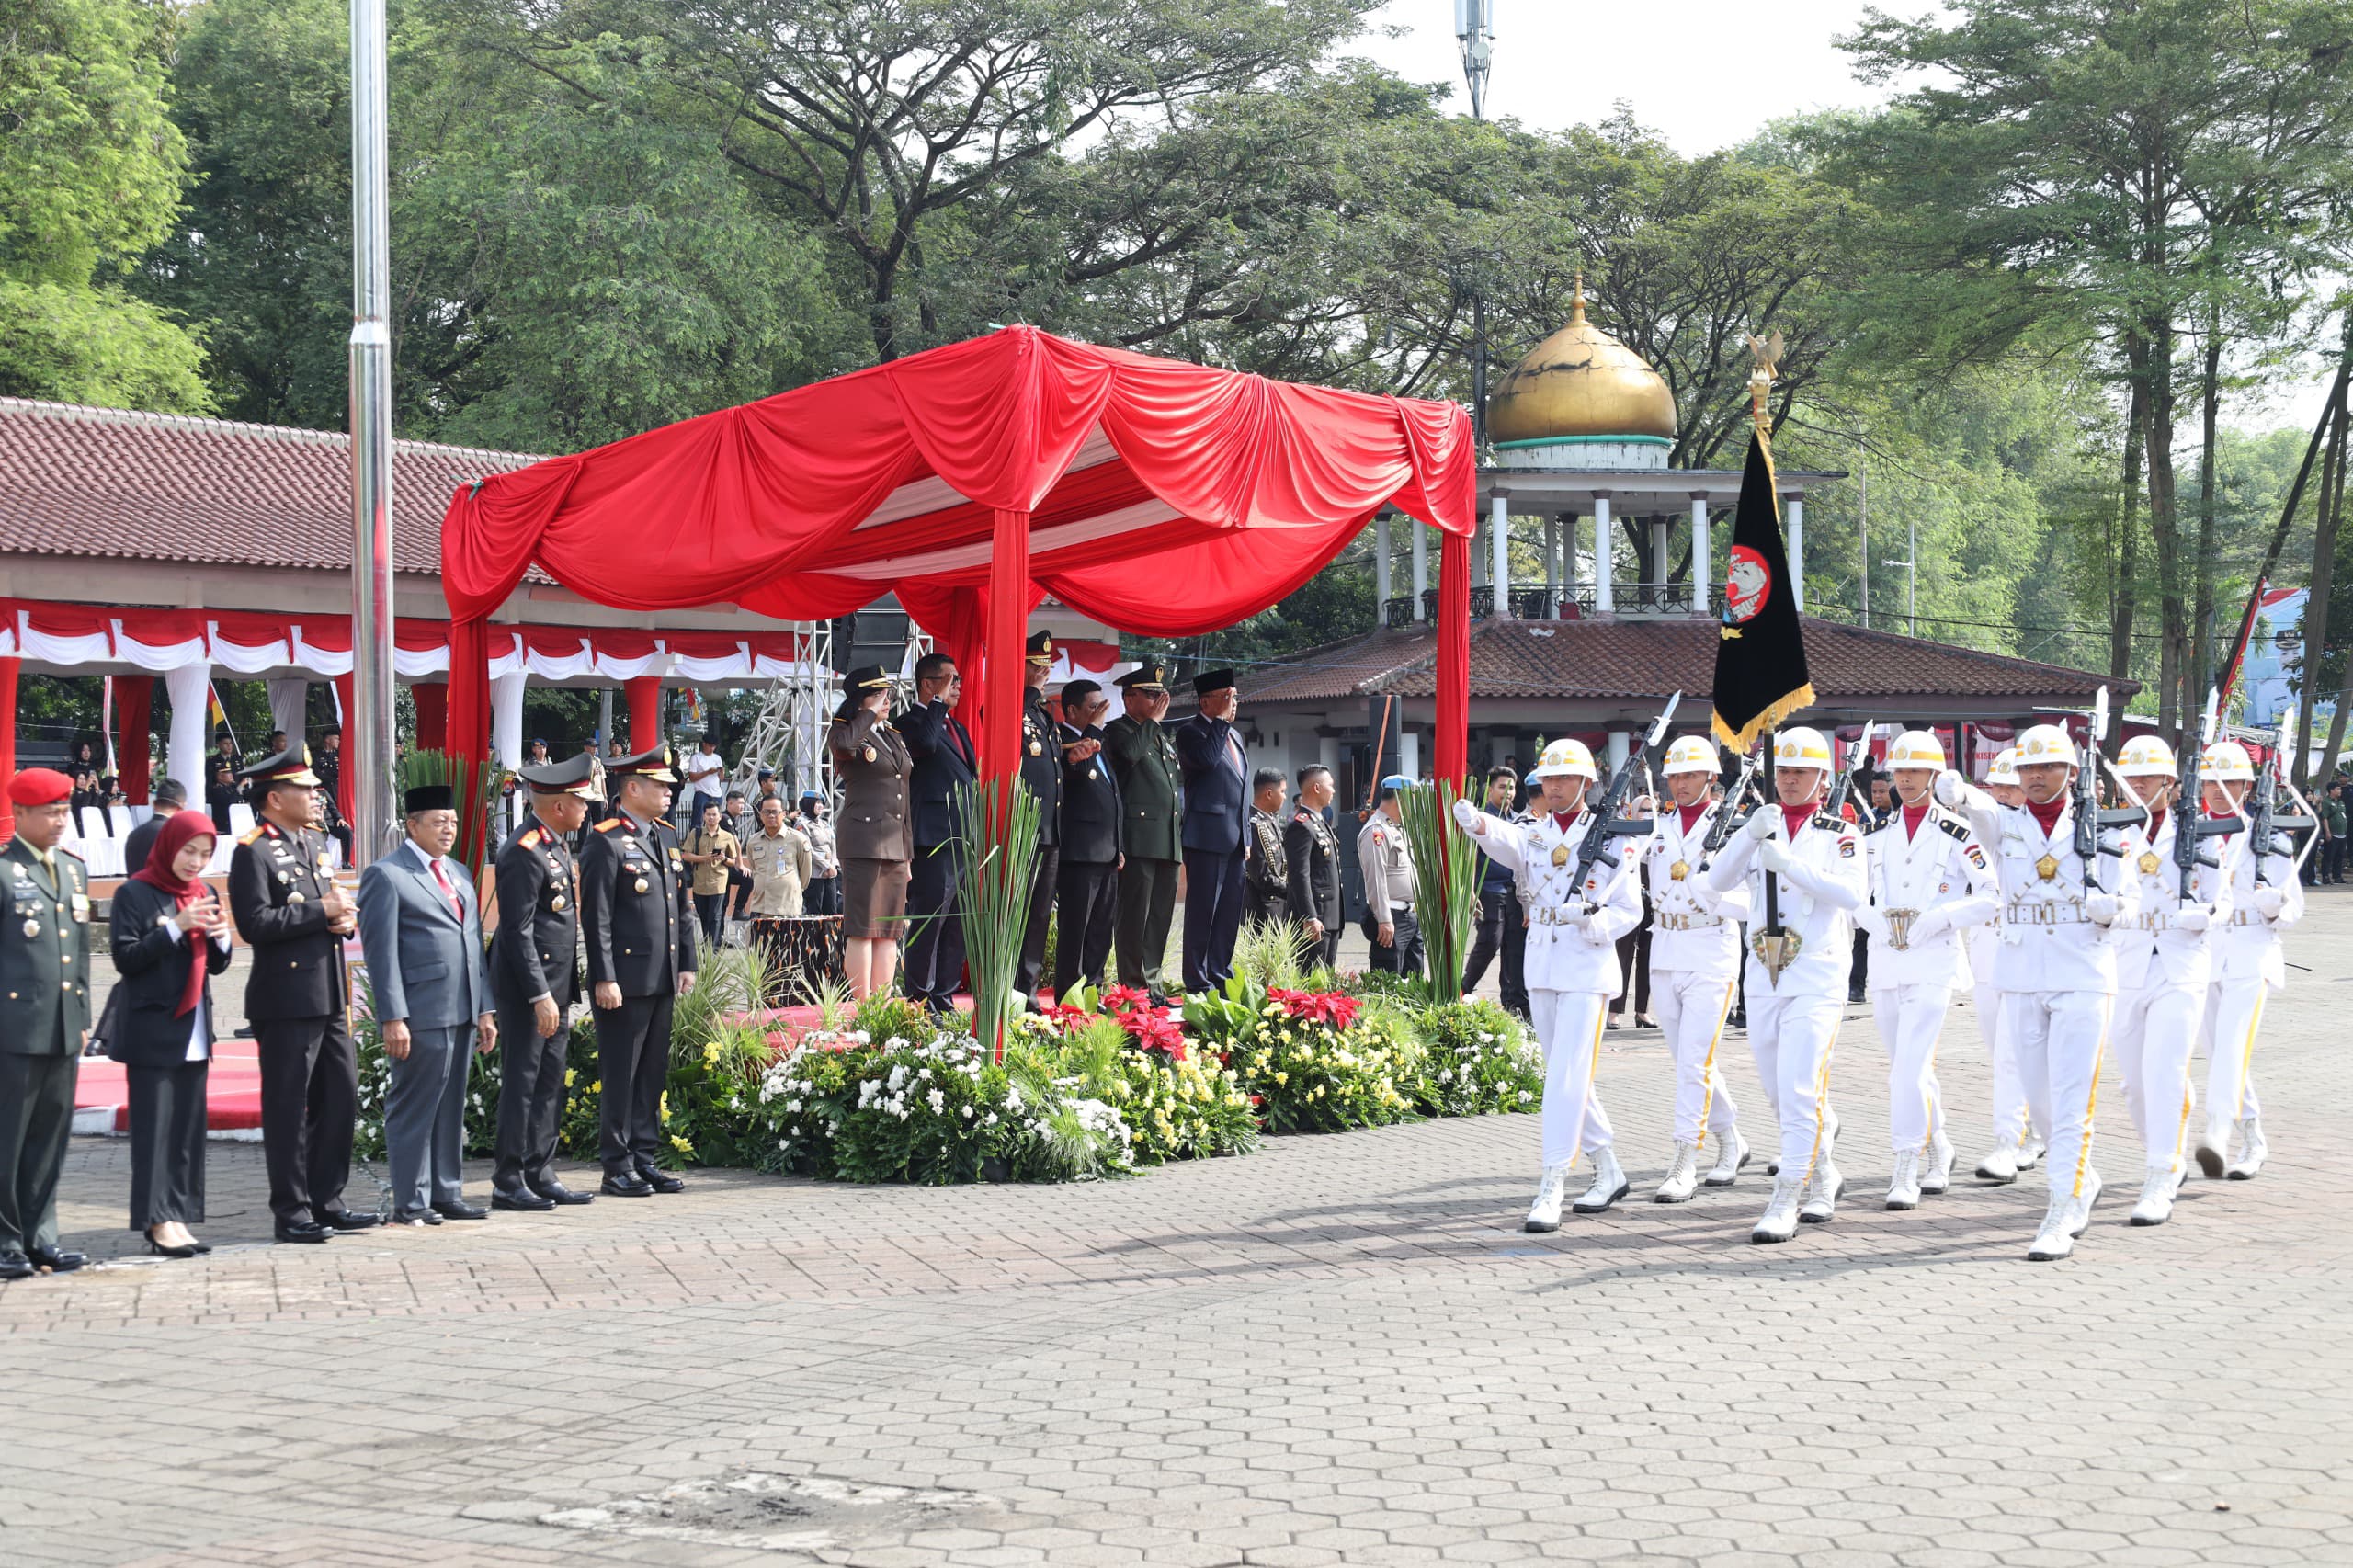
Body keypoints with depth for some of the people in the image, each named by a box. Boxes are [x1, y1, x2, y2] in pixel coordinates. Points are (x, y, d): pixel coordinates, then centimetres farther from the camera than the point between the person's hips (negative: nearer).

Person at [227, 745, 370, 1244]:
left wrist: (344, 918, 3)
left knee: (340, 1099, 11)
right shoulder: (253, 852, -11)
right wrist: (320, 912, -17)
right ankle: (291, 1212, 6)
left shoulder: (315, 843, 16)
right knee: (287, 1107, -1)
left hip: (330, 997, 9)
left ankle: (326, 1202, 21)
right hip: (286, 1001, -8)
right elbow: (255, 923, -20)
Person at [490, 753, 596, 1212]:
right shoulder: (524, 853, -16)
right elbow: (518, 932, -19)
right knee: (522, 1084, -4)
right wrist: (540, 995, -21)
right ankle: (509, 1183, 1)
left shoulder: (558, 846, 14)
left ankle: (541, 1176, 17)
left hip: (556, 987, 10)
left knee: (549, 1085, 11)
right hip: (528, 989, -9)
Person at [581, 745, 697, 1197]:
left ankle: (645, 1159, 18)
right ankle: (618, 1168, 3)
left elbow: (682, 909, 21)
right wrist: (604, 978, -18)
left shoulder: (665, 838, 15)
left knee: (653, 1073, 11)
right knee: (621, 1076, -2)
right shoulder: (606, 842, -10)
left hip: (662, 981, 8)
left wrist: (687, 964, 15)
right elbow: (596, 917, -14)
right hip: (624, 982, -8)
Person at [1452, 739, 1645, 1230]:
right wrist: (1478, 824, -40)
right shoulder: (1534, 835, 7)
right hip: (1541, 965, 6)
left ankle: (1551, 1189, -16)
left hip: (1588, 966, -6)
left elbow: (1630, 909, 0)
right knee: (1563, 1074, 12)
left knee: (1568, 1074, -13)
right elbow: (1508, 844, -16)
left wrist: (1595, 922, -22)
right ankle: (1608, 1172, 27)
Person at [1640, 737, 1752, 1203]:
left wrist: (1715, 887, -28)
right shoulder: (1657, 827, 10)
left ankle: (1684, 1165, -11)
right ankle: (1731, 1141, 30)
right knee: (1689, 1060, 13)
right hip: (1665, 955, 6)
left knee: (1694, 1061, -12)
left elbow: (1748, 904, -10)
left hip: (1711, 958, -6)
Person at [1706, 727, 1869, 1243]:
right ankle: (1822, 1180, 31)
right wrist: (1750, 834, -15)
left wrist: (1790, 863, -23)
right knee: (1778, 1092, 12)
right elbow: (1718, 882, -1)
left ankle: (1786, 1201, -14)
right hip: (1763, 974, 5)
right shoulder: (1760, 828, 13)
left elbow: (1851, 894, -16)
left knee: (1799, 1089, -15)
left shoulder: (1840, 833, 1)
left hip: (1817, 974, -5)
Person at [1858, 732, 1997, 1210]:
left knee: (1911, 1065, -16)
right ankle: (1938, 1151, 33)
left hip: (1935, 962, -5)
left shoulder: (1954, 833, -3)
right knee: (1908, 1066, 14)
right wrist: (1872, 919, -3)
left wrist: (1936, 919, -15)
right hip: (1885, 961, 6)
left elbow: (1991, 895, -5)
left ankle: (1907, 1172, -15)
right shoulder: (1876, 833, 10)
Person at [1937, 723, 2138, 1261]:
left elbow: (2129, 908, 6)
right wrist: (1953, 791, -40)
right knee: (2041, 1098, 11)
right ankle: (2084, 1182, 34)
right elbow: (1980, 808, -17)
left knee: (2071, 1100, -10)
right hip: (2021, 982, 3)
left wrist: (2106, 907, -17)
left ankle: (2060, 1219, -10)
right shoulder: (2005, 826, 6)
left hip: (2084, 980, -3)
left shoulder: (2097, 832, 4)